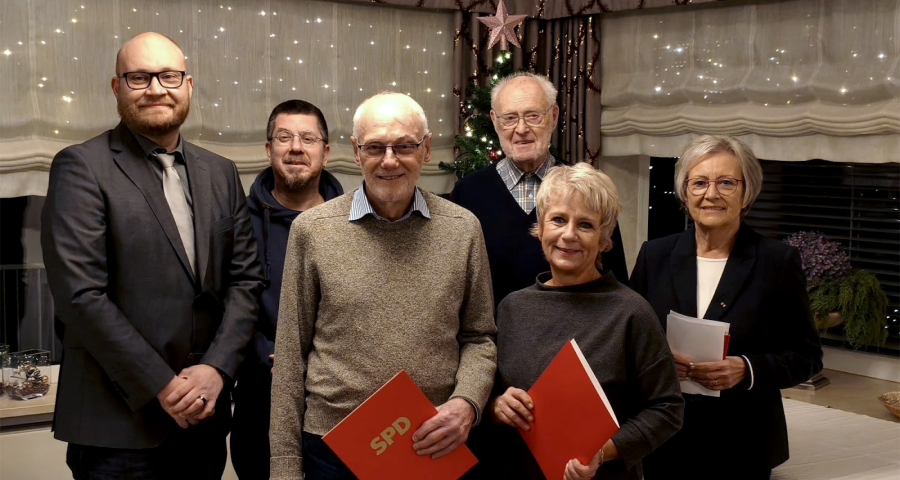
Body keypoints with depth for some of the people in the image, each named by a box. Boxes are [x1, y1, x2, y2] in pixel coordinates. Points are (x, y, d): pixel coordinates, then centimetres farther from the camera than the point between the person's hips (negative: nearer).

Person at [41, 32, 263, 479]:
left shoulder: (220, 173, 11)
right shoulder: (81, 168, -6)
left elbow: (244, 278, 8)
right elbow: (80, 295, -13)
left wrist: (216, 367, -7)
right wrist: (163, 386, -14)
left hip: (204, 416, 5)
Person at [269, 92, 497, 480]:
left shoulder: (463, 229, 0)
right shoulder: (312, 230, -3)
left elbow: (478, 339, 7)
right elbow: (291, 353, 0)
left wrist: (466, 404, -11)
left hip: (435, 446, 1)